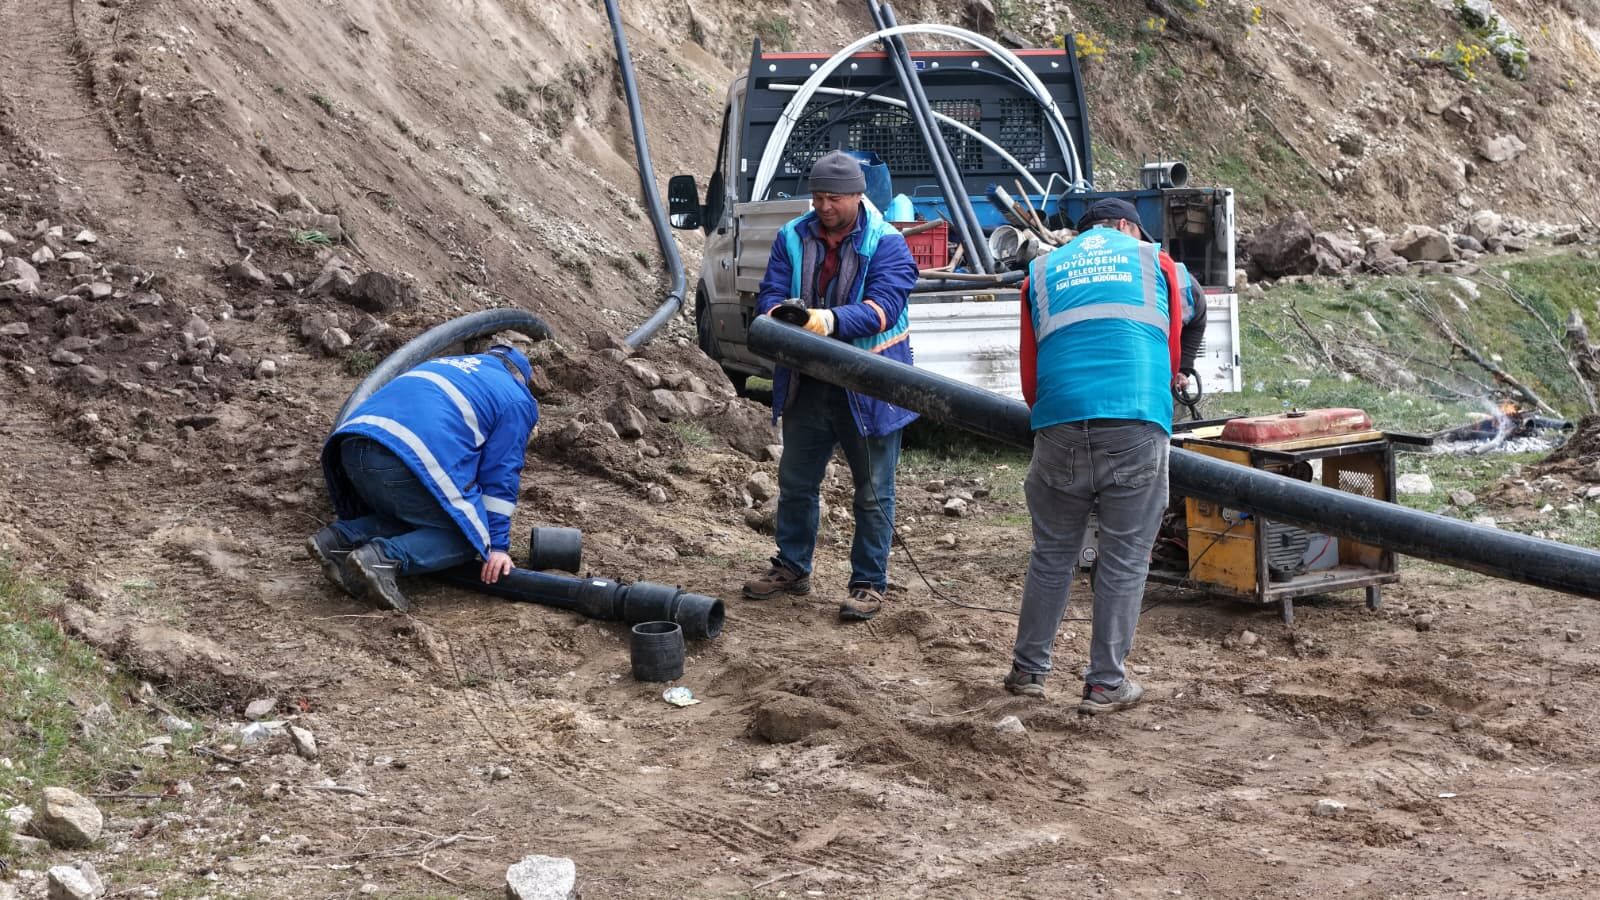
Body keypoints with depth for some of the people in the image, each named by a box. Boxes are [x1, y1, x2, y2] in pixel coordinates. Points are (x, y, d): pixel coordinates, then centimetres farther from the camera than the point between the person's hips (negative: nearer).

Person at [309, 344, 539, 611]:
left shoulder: (442, 364, 37)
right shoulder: (515, 401, 18)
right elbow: (501, 476, 10)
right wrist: (497, 546, 10)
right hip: (412, 459, -7)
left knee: (410, 515, 29)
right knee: (467, 537, 8)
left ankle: (340, 539, 4)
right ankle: (384, 558, -15)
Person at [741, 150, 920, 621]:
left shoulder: (886, 244, -12)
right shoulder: (793, 238, 2)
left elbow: (882, 306, -25)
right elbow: (770, 294, -4)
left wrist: (831, 320, -41)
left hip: (867, 388, -5)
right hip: (806, 384, 5)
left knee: (873, 492, 4)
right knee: (796, 481, 17)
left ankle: (869, 582, 15)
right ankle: (792, 567, 33)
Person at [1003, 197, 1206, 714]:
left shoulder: (1042, 271, 22)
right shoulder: (1153, 260, 19)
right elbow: (1190, 323, 33)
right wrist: (1170, 381, 49)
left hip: (1059, 424, 2)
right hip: (1137, 423, -2)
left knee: (1053, 553, 15)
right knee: (1125, 559, 6)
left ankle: (1029, 670, 23)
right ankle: (1106, 684, 10)